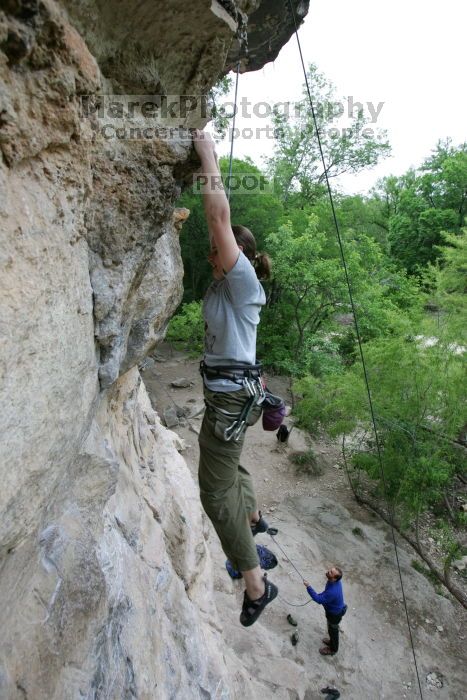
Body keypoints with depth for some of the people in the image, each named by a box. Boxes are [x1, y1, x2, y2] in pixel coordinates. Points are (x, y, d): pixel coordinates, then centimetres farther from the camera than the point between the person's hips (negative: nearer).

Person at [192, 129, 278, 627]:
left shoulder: (243, 282, -14)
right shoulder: (223, 285, 10)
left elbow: (220, 217, -23)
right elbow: (216, 219, 17)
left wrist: (209, 158, -14)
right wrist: (206, 171, 12)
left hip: (233, 395, -10)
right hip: (226, 391, 10)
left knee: (215, 491, -4)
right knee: (225, 464, 29)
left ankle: (256, 585, 9)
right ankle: (253, 520, 54)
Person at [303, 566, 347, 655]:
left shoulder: (332, 592, -46)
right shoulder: (335, 581, -20)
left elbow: (319, 600, -32)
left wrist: (308, 587, -33)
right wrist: (322, 594, 8)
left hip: (335, 614, -7)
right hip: (335, 609, 7)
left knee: (333, 630, 21)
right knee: (333, 629, 31)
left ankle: (333, 649, 47)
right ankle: (332, 641, 57)